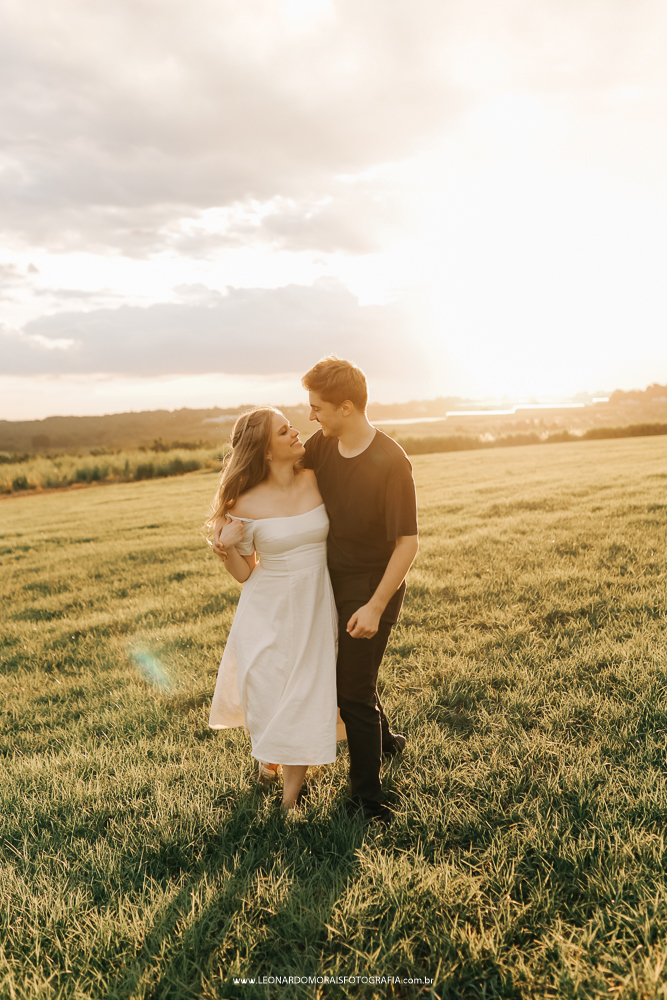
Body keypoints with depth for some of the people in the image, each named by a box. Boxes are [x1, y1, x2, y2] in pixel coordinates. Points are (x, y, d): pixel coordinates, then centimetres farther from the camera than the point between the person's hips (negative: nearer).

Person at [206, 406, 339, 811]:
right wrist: (225, 547, -21)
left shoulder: (316, 481, -6)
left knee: (306, 701, 8)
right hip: (268, 610, -2)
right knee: (270, 696, 8)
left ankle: (291, 797, 30)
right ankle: (268, 753, 46)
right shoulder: (245, 505, -14)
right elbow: (244, 574, -5)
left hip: (315, 607, 2)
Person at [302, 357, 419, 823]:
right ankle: (385, 740, 49)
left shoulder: (391, 463, -24)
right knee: (344, 675, 22)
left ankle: (367, 793, 19)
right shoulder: (321, 445, -5)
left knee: (354, 690, -1)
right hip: (332, 580, 7)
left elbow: (408, 542, -22)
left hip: (371, 588, -7)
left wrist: (376, 605, -25)